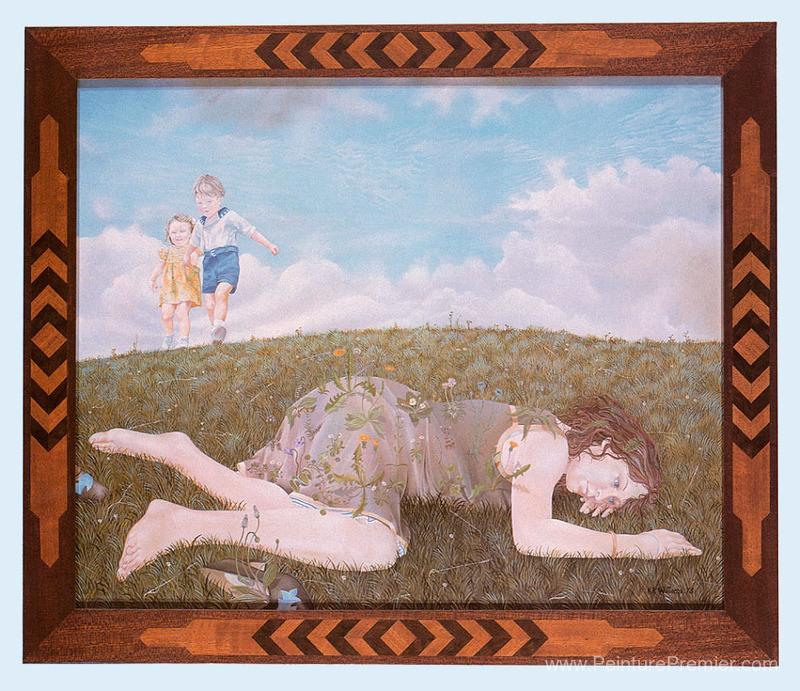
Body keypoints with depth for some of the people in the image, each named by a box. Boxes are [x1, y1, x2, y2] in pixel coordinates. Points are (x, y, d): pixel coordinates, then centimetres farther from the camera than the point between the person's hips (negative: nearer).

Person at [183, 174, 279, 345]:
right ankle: (216, 330, 6)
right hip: (209, 263, 5)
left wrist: (269, 245, 3)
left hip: (228, 259, -5)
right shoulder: (200, 224, 19)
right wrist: (187, 255, 56)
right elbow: (194, 242, 40)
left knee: (221, 293, -28)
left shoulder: (229, 217, 2)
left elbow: (251, 231, 5)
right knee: (209, 304, -3)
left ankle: (219, 324, -37)